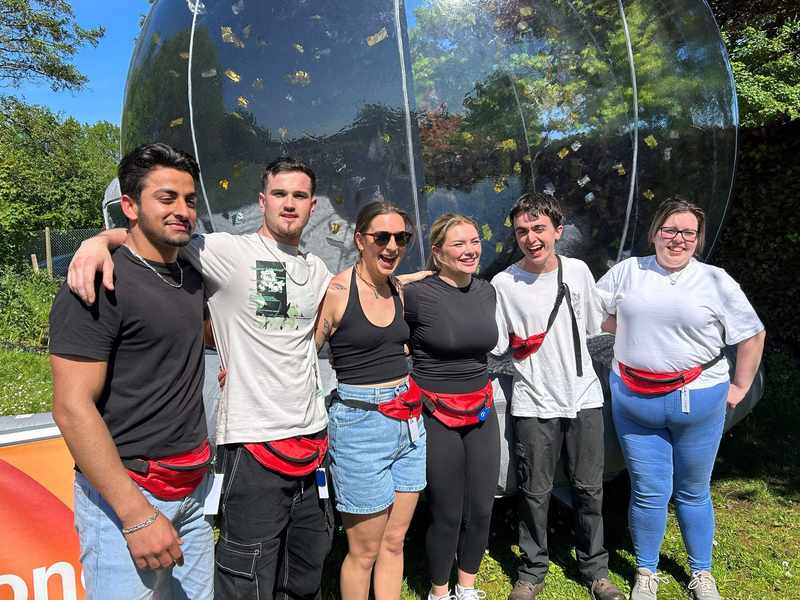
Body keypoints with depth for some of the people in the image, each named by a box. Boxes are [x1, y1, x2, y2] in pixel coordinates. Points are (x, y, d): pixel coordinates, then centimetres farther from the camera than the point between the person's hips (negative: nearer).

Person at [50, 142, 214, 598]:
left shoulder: (191, 276, 8)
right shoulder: (100, 286, -14)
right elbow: (73, 409, -18)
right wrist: (137, 516, -20)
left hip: (194, 487, 7)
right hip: (128, 491, -7)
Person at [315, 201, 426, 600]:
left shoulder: (399, 290, 9)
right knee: (364, 551, 7)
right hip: (360, 423, -6)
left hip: (408, 424, 6)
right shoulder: (335, 291, -12)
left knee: (394, 542, 16)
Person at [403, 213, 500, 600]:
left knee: (481, 508, 13)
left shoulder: (486, 291, 5)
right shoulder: (416, 294, -16)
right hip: (435, 414, -6)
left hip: (481, 411, 6)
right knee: (447, 514, 6)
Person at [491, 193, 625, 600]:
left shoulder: (578, 271, 1)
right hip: (534, 404, -2)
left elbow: (593, 326, 14)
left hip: (584, 397, 3)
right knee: (535, 493, 8)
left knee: (589, 489, 13)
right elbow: (492, 346, -5)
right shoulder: (503, 284, -8)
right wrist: (520, 345, -19)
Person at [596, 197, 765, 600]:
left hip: (697, 402, 0)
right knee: (648, 492, 8)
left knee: (693, 492, 14)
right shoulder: (628, 271, 3)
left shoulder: (715, 281, -1)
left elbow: (753, 335, 4)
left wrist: (739, 387, 3)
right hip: (633, 401, 1)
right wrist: (631, 335, 6)